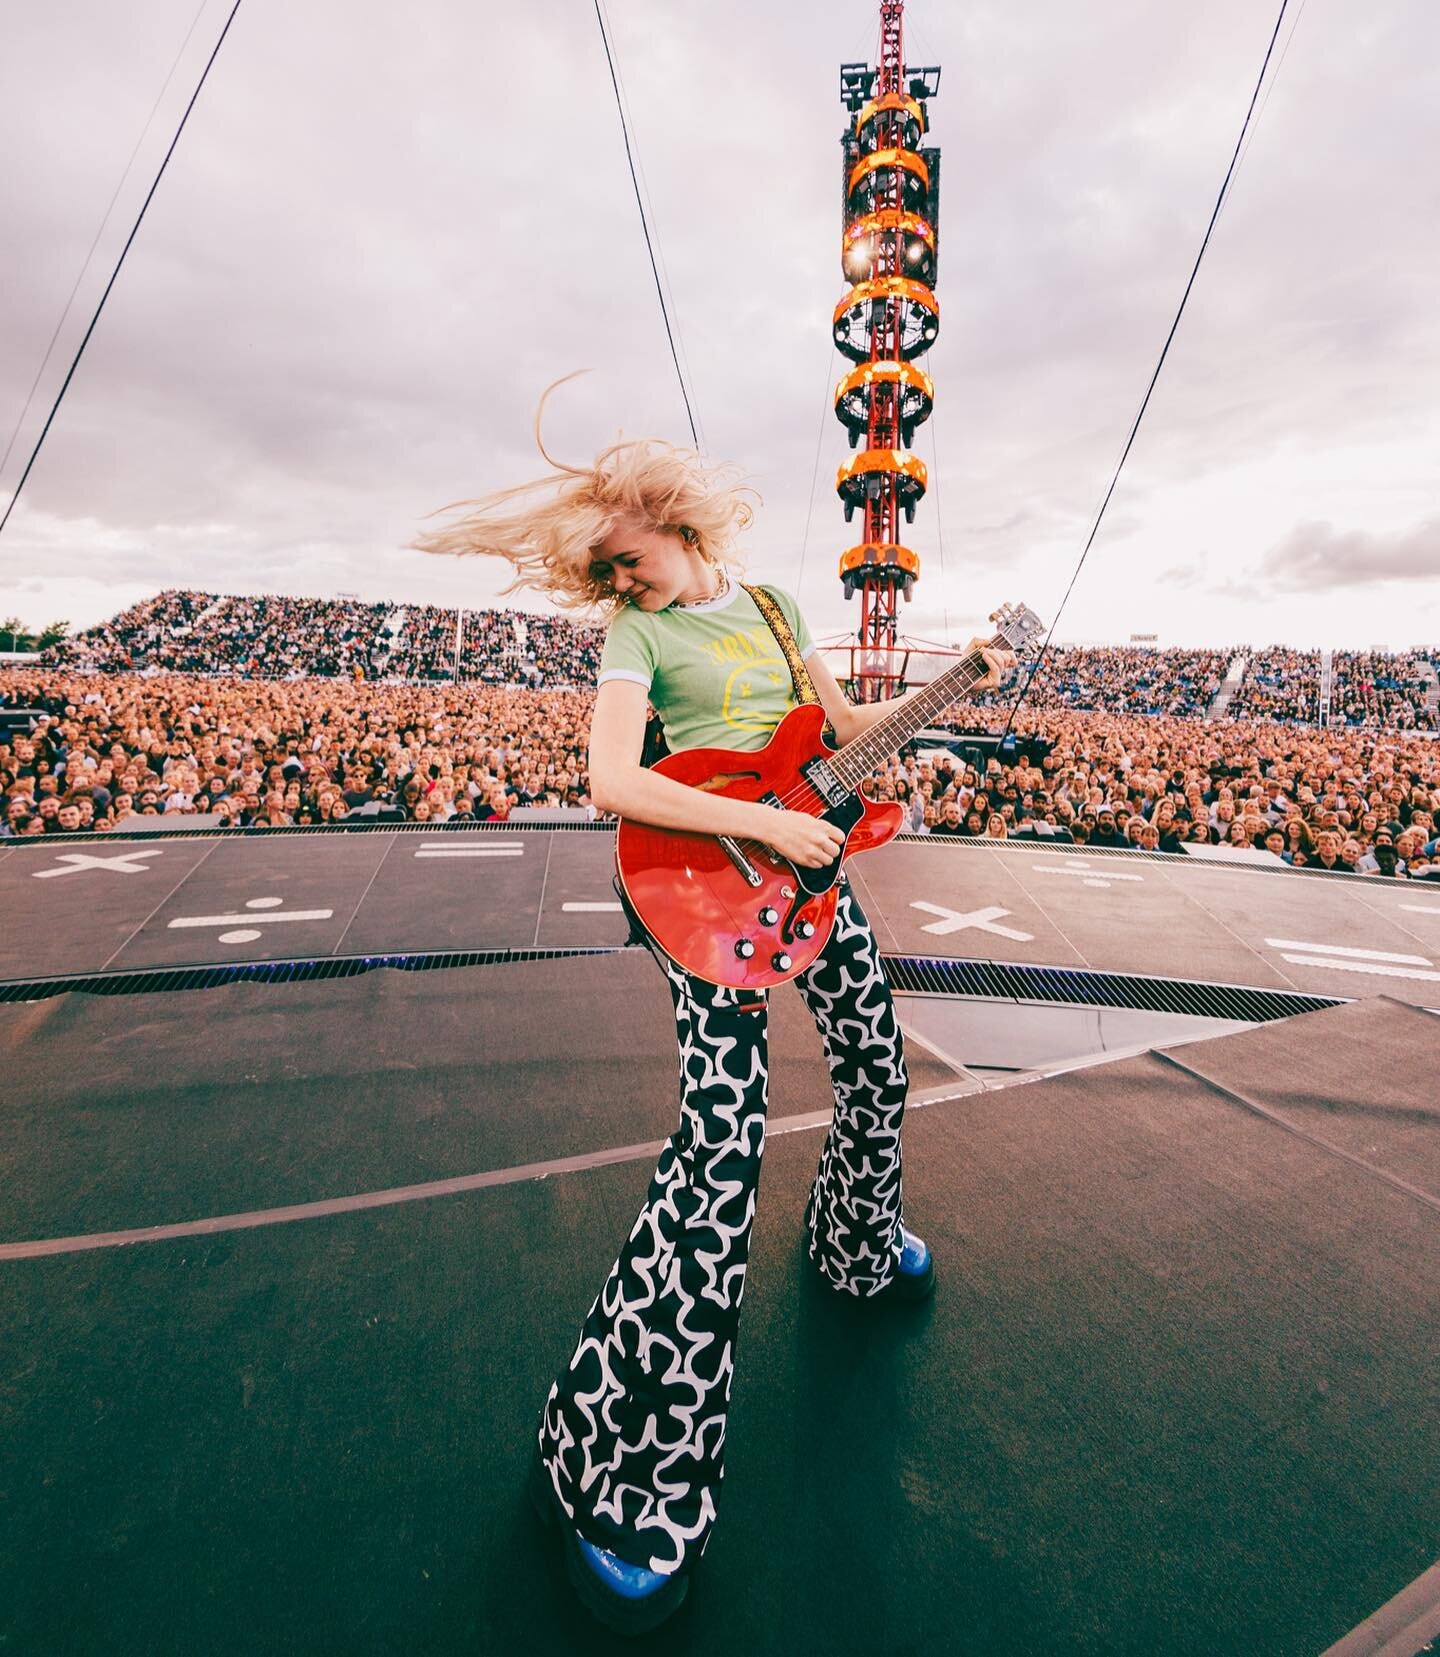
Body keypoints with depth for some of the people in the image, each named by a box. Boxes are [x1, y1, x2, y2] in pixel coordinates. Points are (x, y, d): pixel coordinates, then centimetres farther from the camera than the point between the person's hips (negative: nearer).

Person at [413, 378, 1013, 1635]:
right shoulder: (637, 632, -2)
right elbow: (611, 780, -19)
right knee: (721, 1156, -15)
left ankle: (857, 1245, 48)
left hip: (808, 866, 7)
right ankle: (611, 1463, 0)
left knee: (878, 1071, 16)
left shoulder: (771, 604, 16)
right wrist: (764, 823, -22)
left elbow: (847, 722, 22)